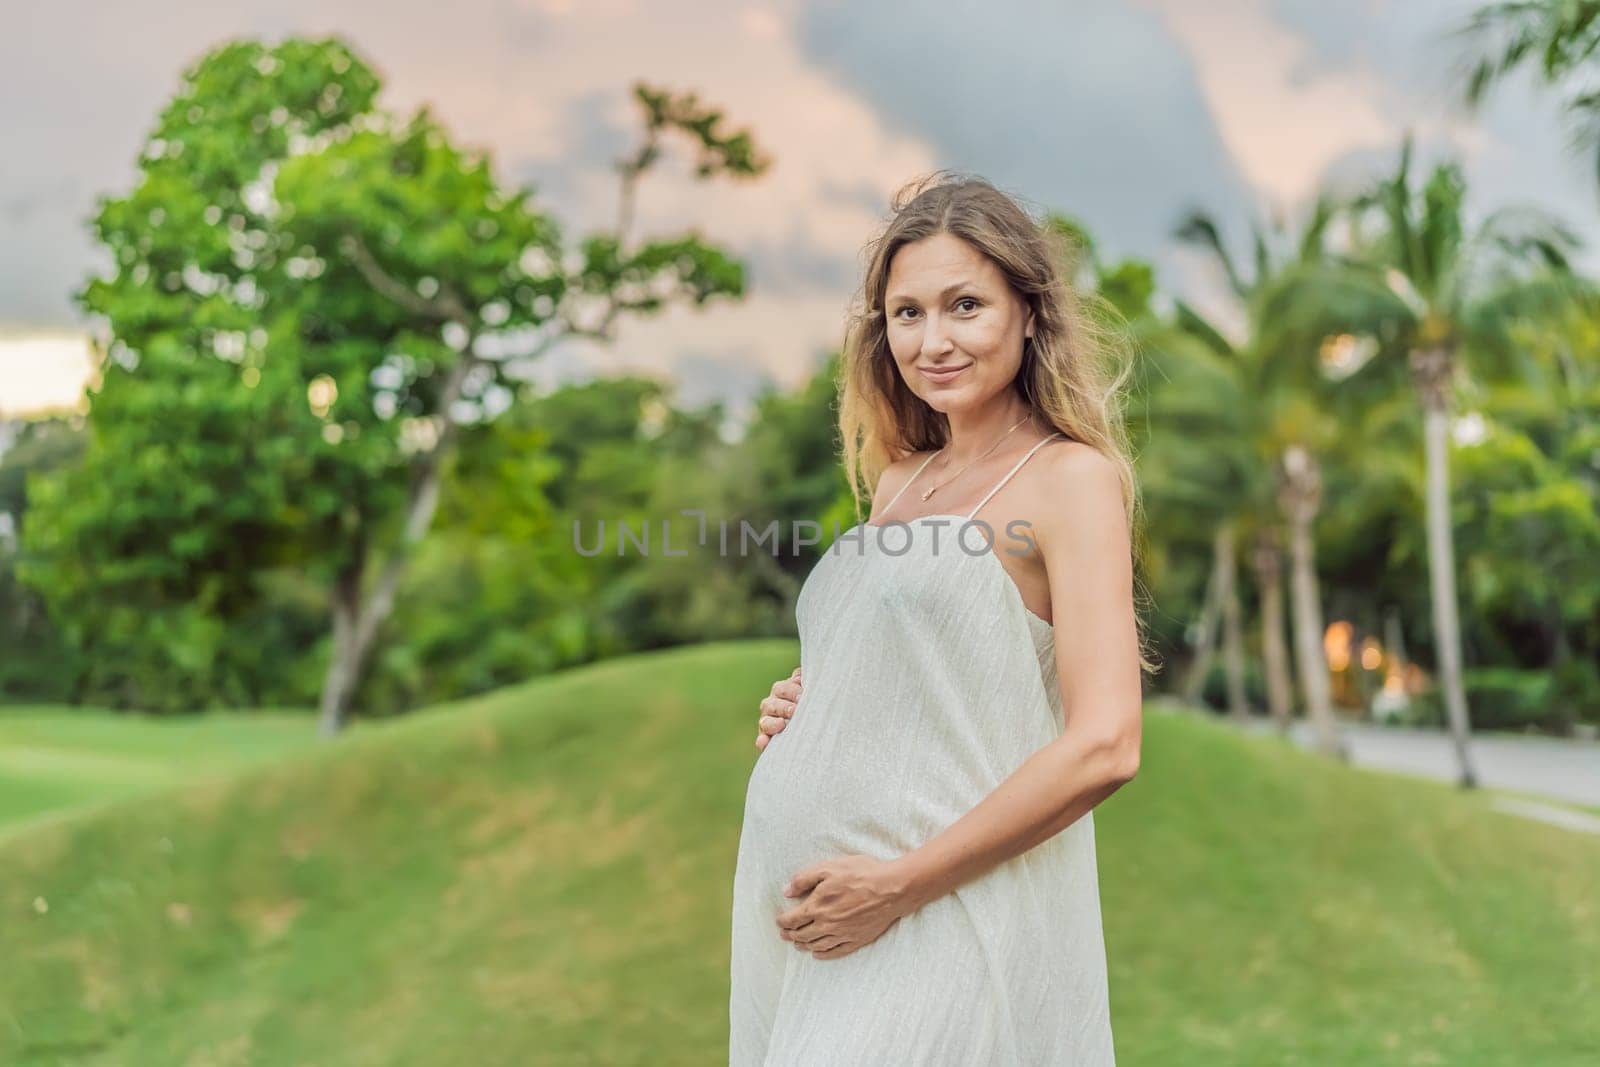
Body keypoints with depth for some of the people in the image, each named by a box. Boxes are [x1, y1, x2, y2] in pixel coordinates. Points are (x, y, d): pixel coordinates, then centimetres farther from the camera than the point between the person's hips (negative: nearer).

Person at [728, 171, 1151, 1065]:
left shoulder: (1069, 478, -6)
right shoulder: (899, 478, 14)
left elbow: (1104, 747, -15)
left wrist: (899, 886, -16)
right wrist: (802, 710, 5)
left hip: (944, 924, -6)